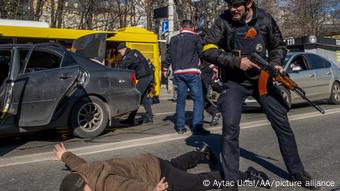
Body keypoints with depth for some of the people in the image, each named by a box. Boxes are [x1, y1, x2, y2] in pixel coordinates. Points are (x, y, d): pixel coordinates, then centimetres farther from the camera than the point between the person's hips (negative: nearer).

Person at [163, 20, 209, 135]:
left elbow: (169, 55, 13)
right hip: (192, 72, -5)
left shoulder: (174, 39, 13)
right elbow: (202, 53, -1)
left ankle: (180, 127, 12)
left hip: (178, 73, 5)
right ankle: (197, 126, -10)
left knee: (180, 99, 10)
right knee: (198, 99, -3)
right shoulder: (195, 37, 1)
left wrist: (165, 68, 22)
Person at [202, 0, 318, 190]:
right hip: (234, 81, -2)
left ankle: (297, 172, 22)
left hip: (262, 77, 3)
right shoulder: (224, 20, -11)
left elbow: (279, 46, 9)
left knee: (282, 123, 4)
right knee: (230, 128, -14)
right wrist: (236, 61, -22)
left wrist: (275, 63, -11)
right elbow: (208, 50, -15)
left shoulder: (265, 19, -5)